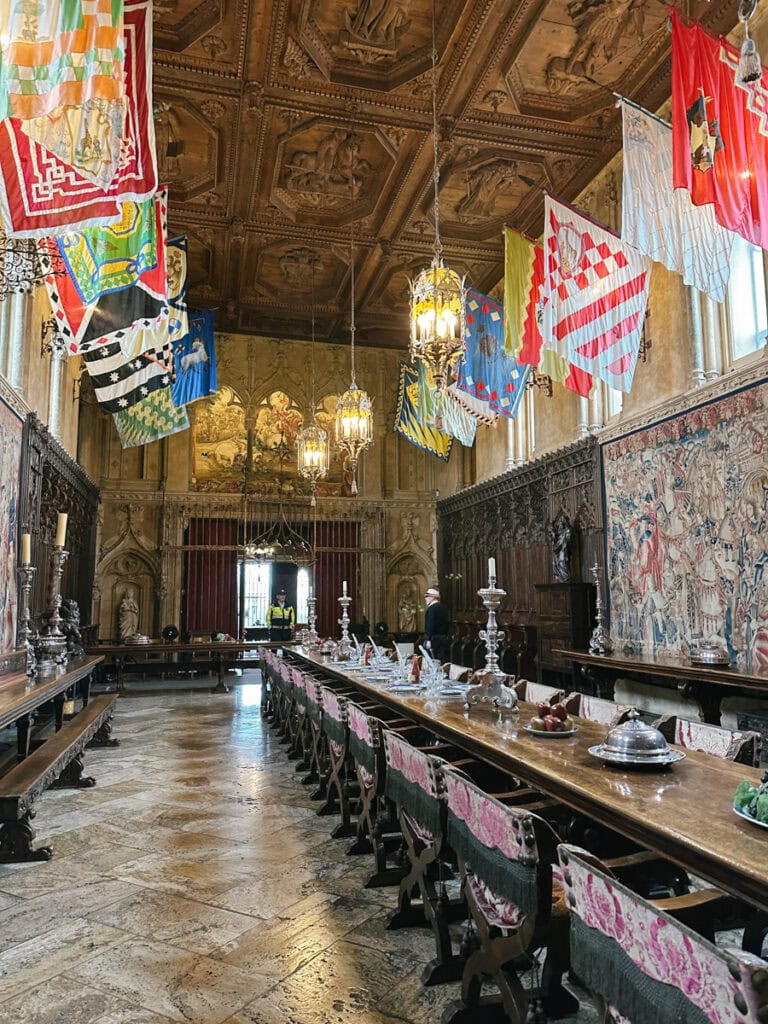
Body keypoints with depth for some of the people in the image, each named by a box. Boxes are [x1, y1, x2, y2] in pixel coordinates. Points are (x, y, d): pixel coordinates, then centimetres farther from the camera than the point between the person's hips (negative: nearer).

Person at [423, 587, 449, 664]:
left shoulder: (432, 608, -13)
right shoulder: (444, 608, 12)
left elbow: (430, 625, -19)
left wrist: (428, 640, -19)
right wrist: (445, 636, 19)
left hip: (434, 639, -8)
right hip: (444, 639, 8)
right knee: (443, 660, 9)